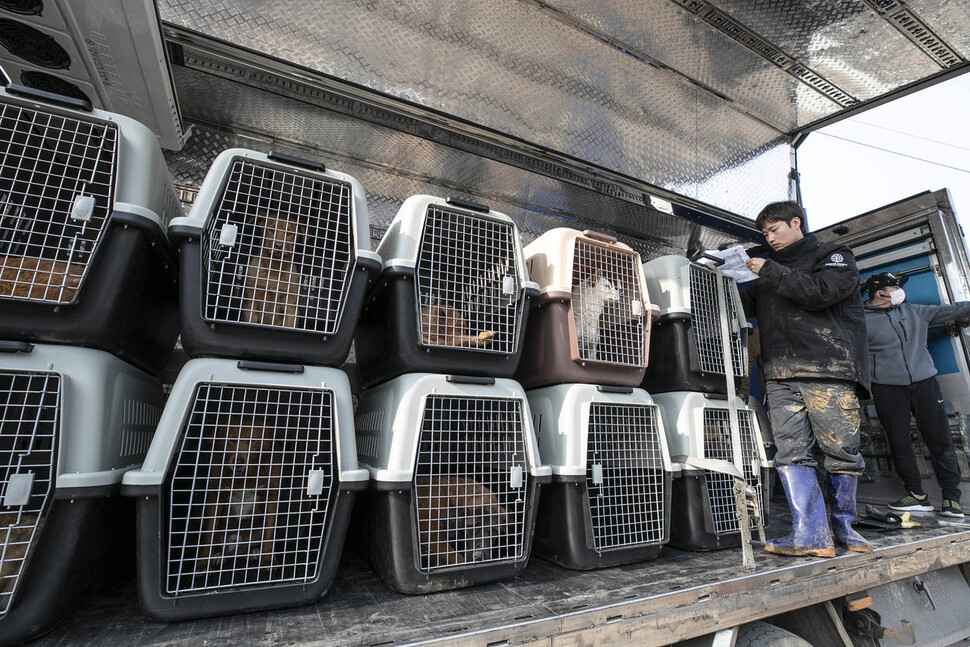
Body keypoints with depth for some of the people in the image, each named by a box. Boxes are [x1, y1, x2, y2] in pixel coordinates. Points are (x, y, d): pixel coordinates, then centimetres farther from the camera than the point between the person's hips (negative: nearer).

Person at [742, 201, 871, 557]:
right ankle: (811, 535, -5)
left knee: (841, 452, 1)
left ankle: (844, 525, 20)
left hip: (828, 371, -4)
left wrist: (771, 272, -7)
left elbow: (820, 292, -9)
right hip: (781, 375, 4)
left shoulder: (835, 257, 11)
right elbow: (743, 306, 25)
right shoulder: (772, 270, 27)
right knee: (792, 453, -6)